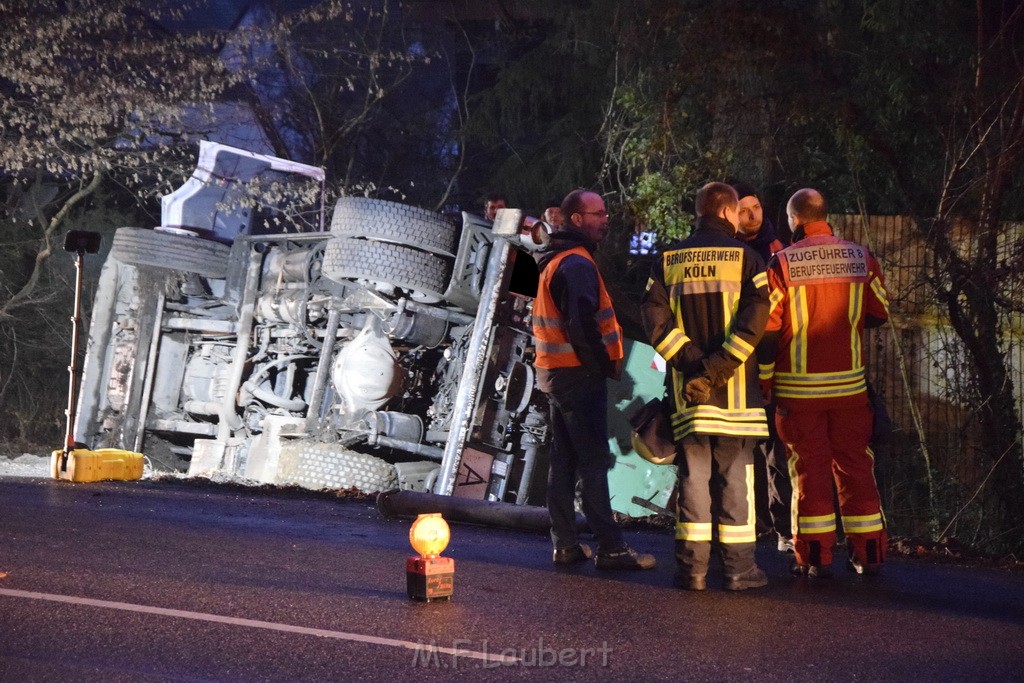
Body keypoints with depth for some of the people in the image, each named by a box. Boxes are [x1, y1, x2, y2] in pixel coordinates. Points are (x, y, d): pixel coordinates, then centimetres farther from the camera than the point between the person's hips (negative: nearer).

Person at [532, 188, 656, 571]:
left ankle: (566, 545, 16)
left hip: (556, 372, 10)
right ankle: (610, 549, -6)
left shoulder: (555, 261, 18)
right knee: (595, 461, -8)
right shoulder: (577, 263, -15)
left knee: (563, 460, 11)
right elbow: (581, 324, -24)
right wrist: (605, 364, -13)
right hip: (580, 374, -10)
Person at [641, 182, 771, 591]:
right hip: (735, 389, -2)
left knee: (693, 474, 7)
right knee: (735, 476, 3)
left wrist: (689, 360, -6)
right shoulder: (745, 258, -1)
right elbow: (756, 317, -14)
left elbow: (653, 315, -3)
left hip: (686, 390, 3)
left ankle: (692, 567, 7)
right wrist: (719, 366, -15)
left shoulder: (669, 260, 8)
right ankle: (739, 569, 5)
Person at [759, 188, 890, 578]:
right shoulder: (861, 258, 0)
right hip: (850, 383, 2)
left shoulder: (781, 263, -8)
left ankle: (815, 557, 6)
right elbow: (879, 314, 9)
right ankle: (867, 553, 13)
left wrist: (765, 380, 3)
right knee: (855, 464, 10)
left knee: (809, 468, 4)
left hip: (799, 386, -2)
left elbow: (767, 328, -7)